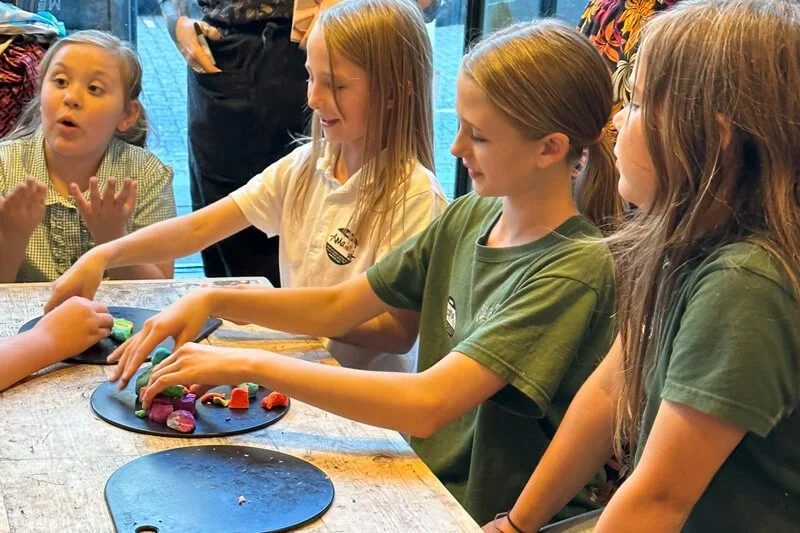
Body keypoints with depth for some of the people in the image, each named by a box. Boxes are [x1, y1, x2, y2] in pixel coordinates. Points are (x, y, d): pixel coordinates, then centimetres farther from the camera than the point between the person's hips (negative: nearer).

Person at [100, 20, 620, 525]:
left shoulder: (576, 269, -22)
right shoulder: (467, 217, 1)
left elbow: (427, 404, -30)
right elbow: (337, 306, 8)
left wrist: (250, 364, -27)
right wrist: (212, 301, -5)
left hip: (493, 514, -6)